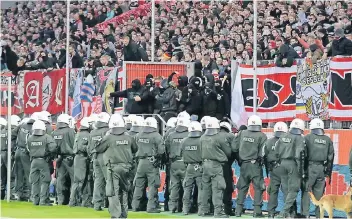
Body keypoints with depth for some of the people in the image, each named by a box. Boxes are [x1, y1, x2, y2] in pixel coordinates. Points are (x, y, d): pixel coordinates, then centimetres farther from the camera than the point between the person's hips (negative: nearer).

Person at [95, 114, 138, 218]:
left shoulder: (108, 138, -11)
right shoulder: (129, 138, -1)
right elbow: (135, 149, 13)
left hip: (113, 167, -4)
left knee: (113, 192, -2)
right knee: (124, 191, 16)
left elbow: (98, 149, 0)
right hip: (126, 167, 4)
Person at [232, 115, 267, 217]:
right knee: (258, 188, 3)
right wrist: (262, 160, 5)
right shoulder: (261, 136, -9)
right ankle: (257, 210, -2)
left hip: (243, 165, 4)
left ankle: (238, 210, 10)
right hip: (255, 165, -4)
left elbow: (234, 148, 2)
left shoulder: (242, 134, 1)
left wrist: (239, 159, 16)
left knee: (242, 188, 12)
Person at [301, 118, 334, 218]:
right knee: (319, 193, 7)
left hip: (310, 168, -3)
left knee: (306, 191, -1)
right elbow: (330, 157, 11)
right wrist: (328, 172, 16)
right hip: (322, 169, 3)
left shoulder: (308, 138, -1)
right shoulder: (328, 140, 10)